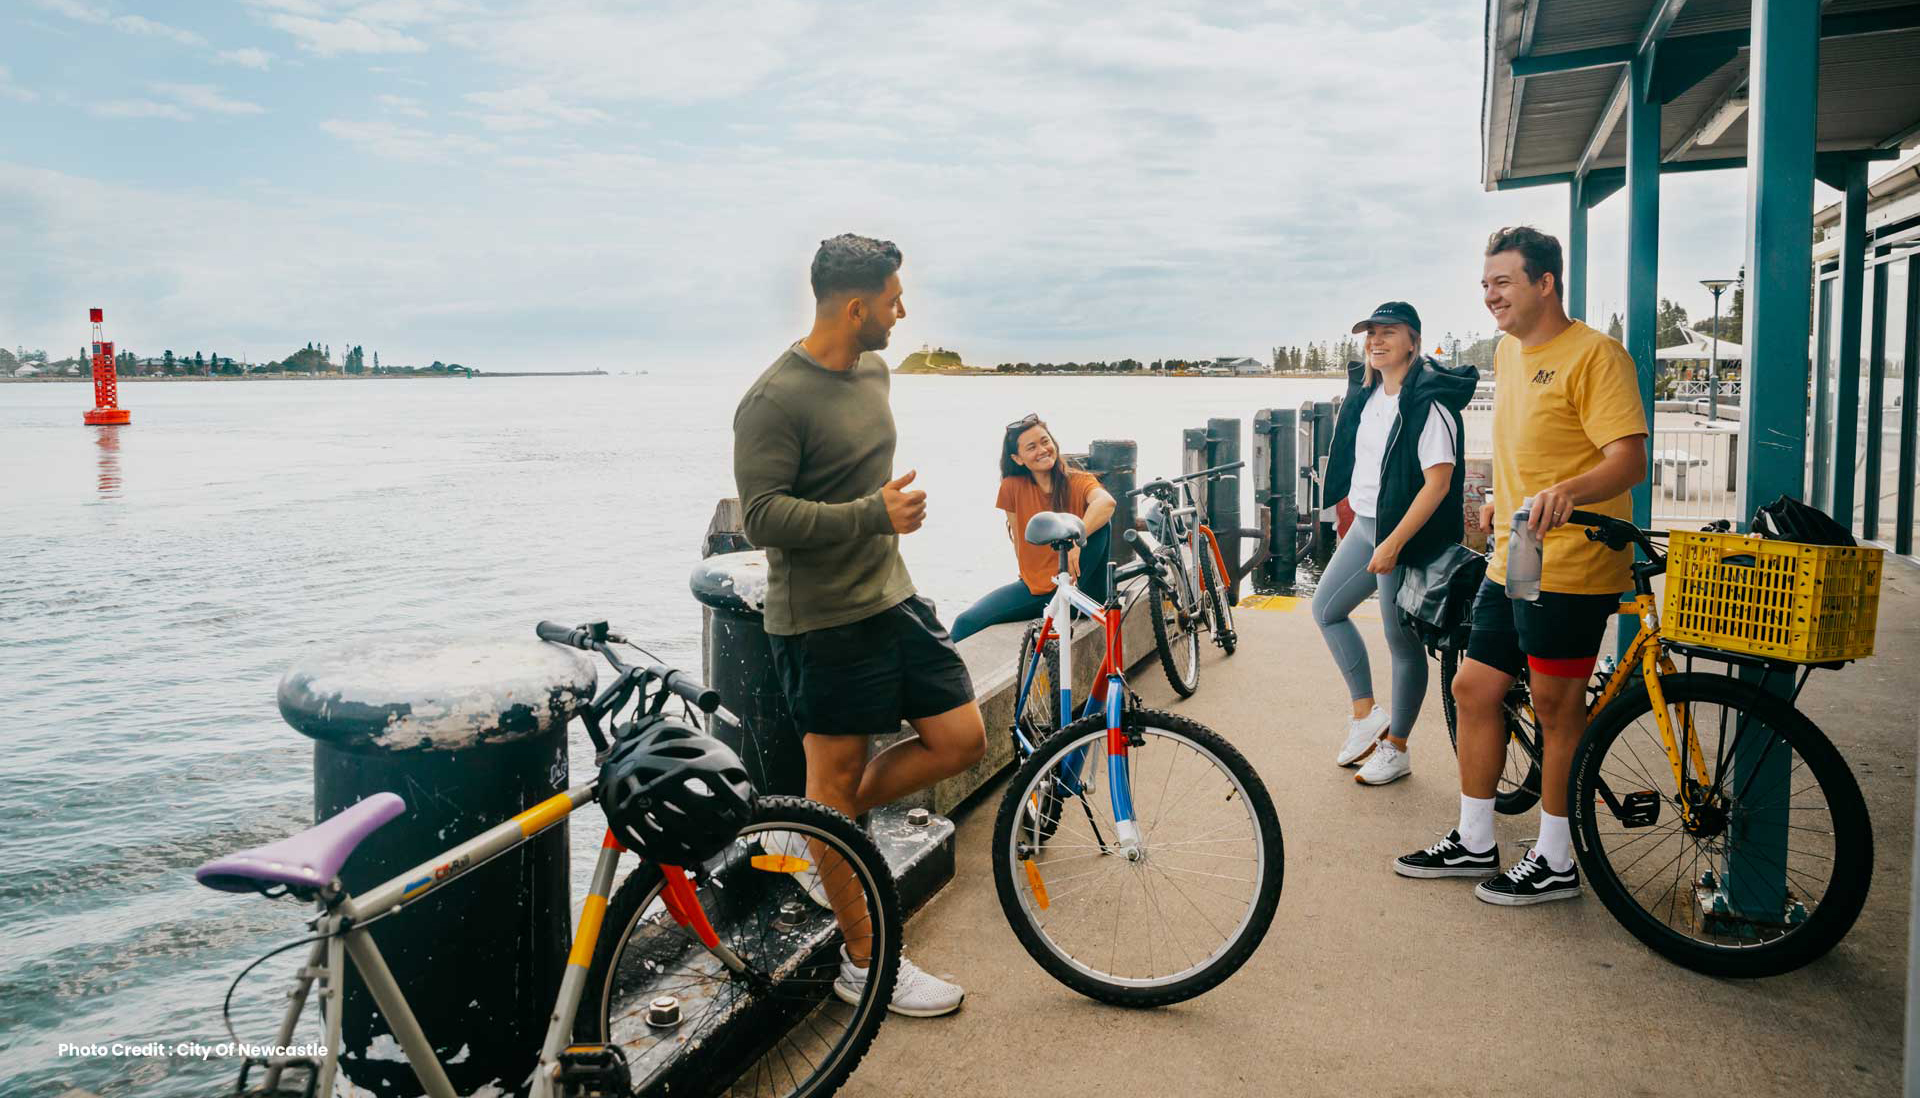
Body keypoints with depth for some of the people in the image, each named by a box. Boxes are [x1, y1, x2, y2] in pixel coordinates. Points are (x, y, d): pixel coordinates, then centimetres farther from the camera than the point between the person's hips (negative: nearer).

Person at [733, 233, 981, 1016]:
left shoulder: (872, 371, 10)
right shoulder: (775, 400, -17)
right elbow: (762, 517, -23)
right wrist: (875, 515, -24)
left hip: (892, 598, 8)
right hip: (823, 621, -8)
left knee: (961, 739, 6)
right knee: (839, 774, 3)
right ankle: (864, 964, 17)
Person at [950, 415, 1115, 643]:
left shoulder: (1078, 481, -10)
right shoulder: (1013, 487, -3)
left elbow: (1106, 502, -33)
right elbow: (1019, 539, 4)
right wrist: (1031, 576, -2)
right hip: (1033, 586, 2)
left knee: (1097, 523, -26)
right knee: (966, 623, -18)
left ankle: (1092, 601, -16)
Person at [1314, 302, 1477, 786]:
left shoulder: (1428, 403, -19)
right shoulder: (1367, 392, 7)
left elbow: (1437, 483, -23)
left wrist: (1393, 545, -25)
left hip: (1404, 533, -9)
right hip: (1364, 526, 9)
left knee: (1402, 641, 2)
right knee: (1326, 609, 14)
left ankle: (1396, 750, 16)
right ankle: (1367, 715, 22)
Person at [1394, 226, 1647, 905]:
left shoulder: (1594, 355, -13)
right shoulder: (1508, 352, 15)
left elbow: (1629, 458, -22)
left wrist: (1566, 491, -39)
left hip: (1570, 566, -9)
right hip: (1510, 562, 9)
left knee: (1556, 707, 0)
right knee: (1474, 690, 12)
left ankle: (1555, 862, 15)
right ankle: (1474, 842, 25)